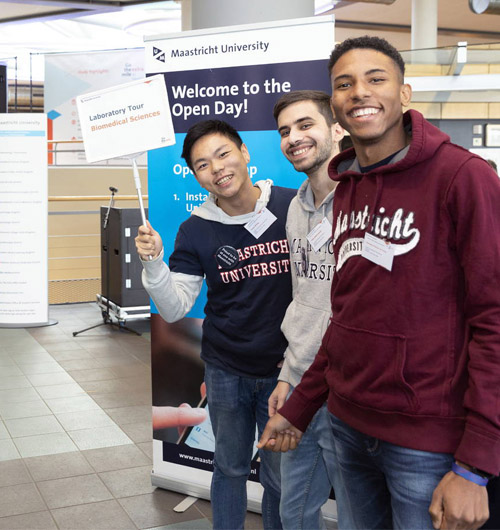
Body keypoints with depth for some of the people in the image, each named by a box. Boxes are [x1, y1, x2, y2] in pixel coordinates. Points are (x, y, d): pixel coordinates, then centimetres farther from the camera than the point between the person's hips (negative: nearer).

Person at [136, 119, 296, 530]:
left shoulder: (294, 207, -11)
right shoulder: (196, 230, -5)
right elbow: (174, 310, -6)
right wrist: (154, 263, -21)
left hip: (284, 368, -1)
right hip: (226, 369, 1)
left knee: (281, 476, 13)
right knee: (230, 466, 19)